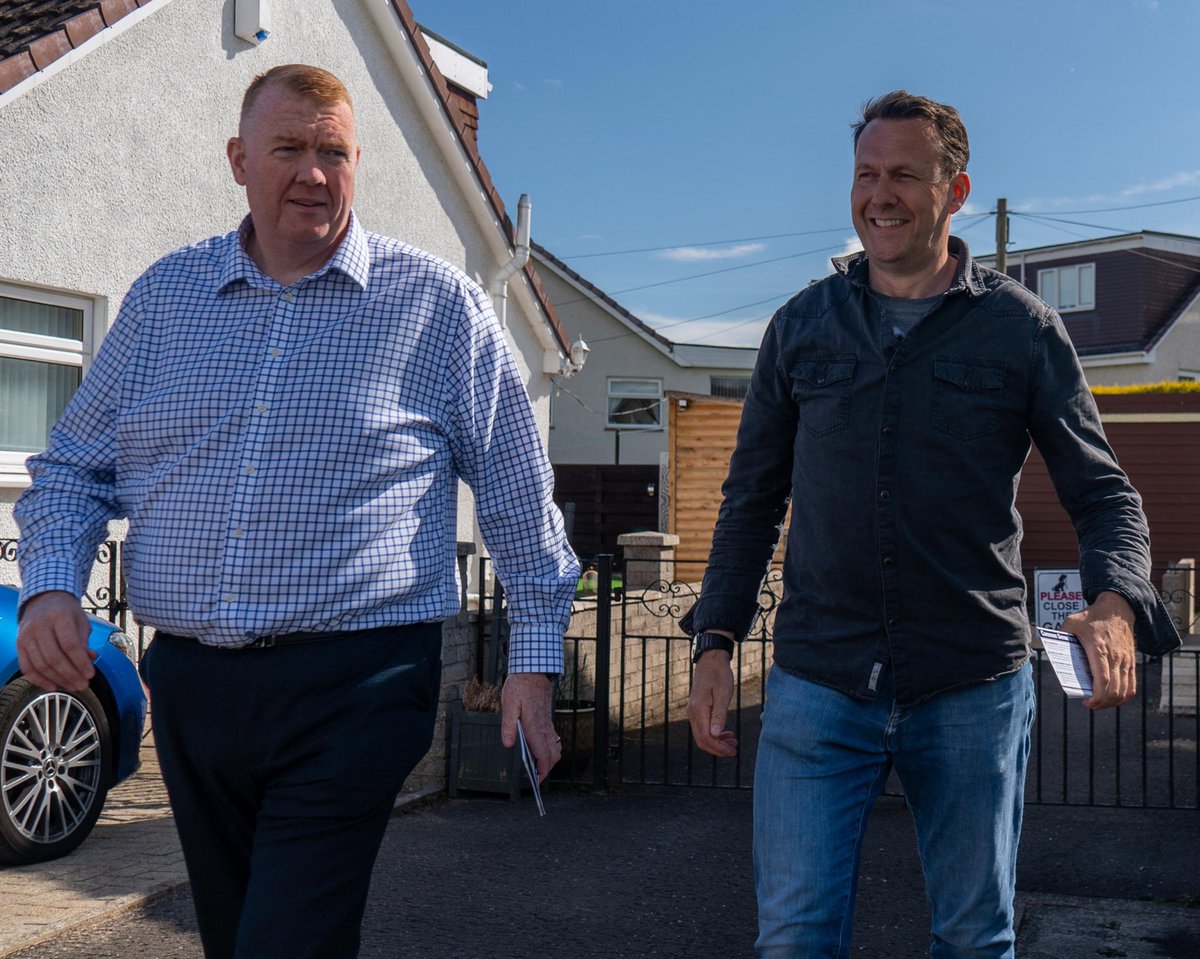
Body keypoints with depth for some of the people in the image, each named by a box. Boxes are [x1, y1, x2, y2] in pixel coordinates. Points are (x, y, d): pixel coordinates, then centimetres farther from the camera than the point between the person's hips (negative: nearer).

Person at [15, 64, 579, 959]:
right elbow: (74, 465, 16)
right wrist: (51, 586, -2)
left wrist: (535, 656, 1)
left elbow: (518, 491, 4)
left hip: (353, 689, -4)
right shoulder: (164, 294, 10)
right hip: (189, 685, 5)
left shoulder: (438, 303, 0)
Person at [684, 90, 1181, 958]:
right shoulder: (801, 326, 8)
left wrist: (1116, 603, -19)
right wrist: (716, 641, 3)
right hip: (816, 684, 1)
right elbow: (753, 498, 13)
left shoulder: (1021, 327, 2)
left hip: (973, 690, -1)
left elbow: (1103, 493, 2)